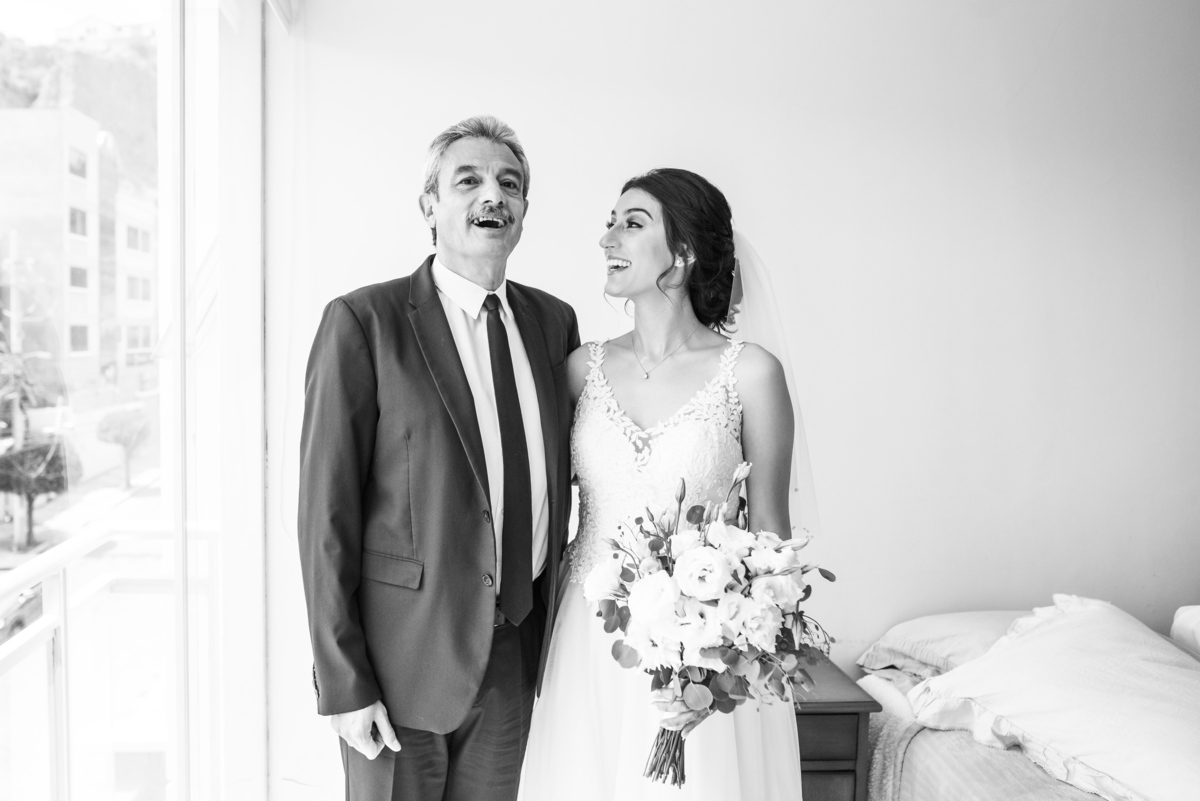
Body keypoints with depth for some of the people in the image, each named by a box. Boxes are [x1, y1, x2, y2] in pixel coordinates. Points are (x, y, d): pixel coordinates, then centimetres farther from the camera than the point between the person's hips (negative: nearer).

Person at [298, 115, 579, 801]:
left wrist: (555, 618, 10)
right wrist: (343, 684, -13)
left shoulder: (556, 322, 4)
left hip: (516, 656, 5)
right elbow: (325, 515, -12)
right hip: (403, 651, -4)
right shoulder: (363, 321, -12)